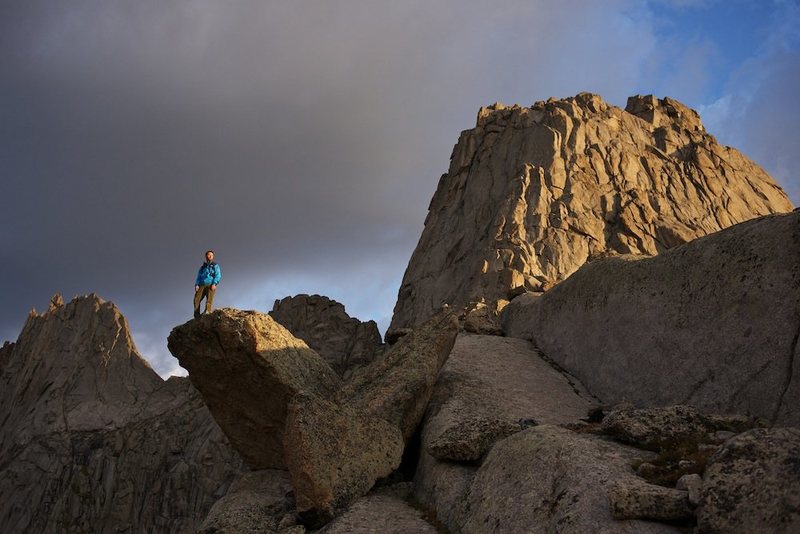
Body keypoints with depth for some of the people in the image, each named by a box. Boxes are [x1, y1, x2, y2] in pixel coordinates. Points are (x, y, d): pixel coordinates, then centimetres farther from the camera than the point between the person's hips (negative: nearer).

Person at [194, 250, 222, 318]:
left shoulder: (215, 266, 18)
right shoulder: (202, 267, 27)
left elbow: (218, 275, 5)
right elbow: (198, 277, 19)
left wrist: (214, 284, -11)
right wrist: (197, 285, 1)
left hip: (210, 285, -2)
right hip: (202, 285, 2)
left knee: (209, 300, -20)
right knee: (196, 299, -15)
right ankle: (197, 316, -17)